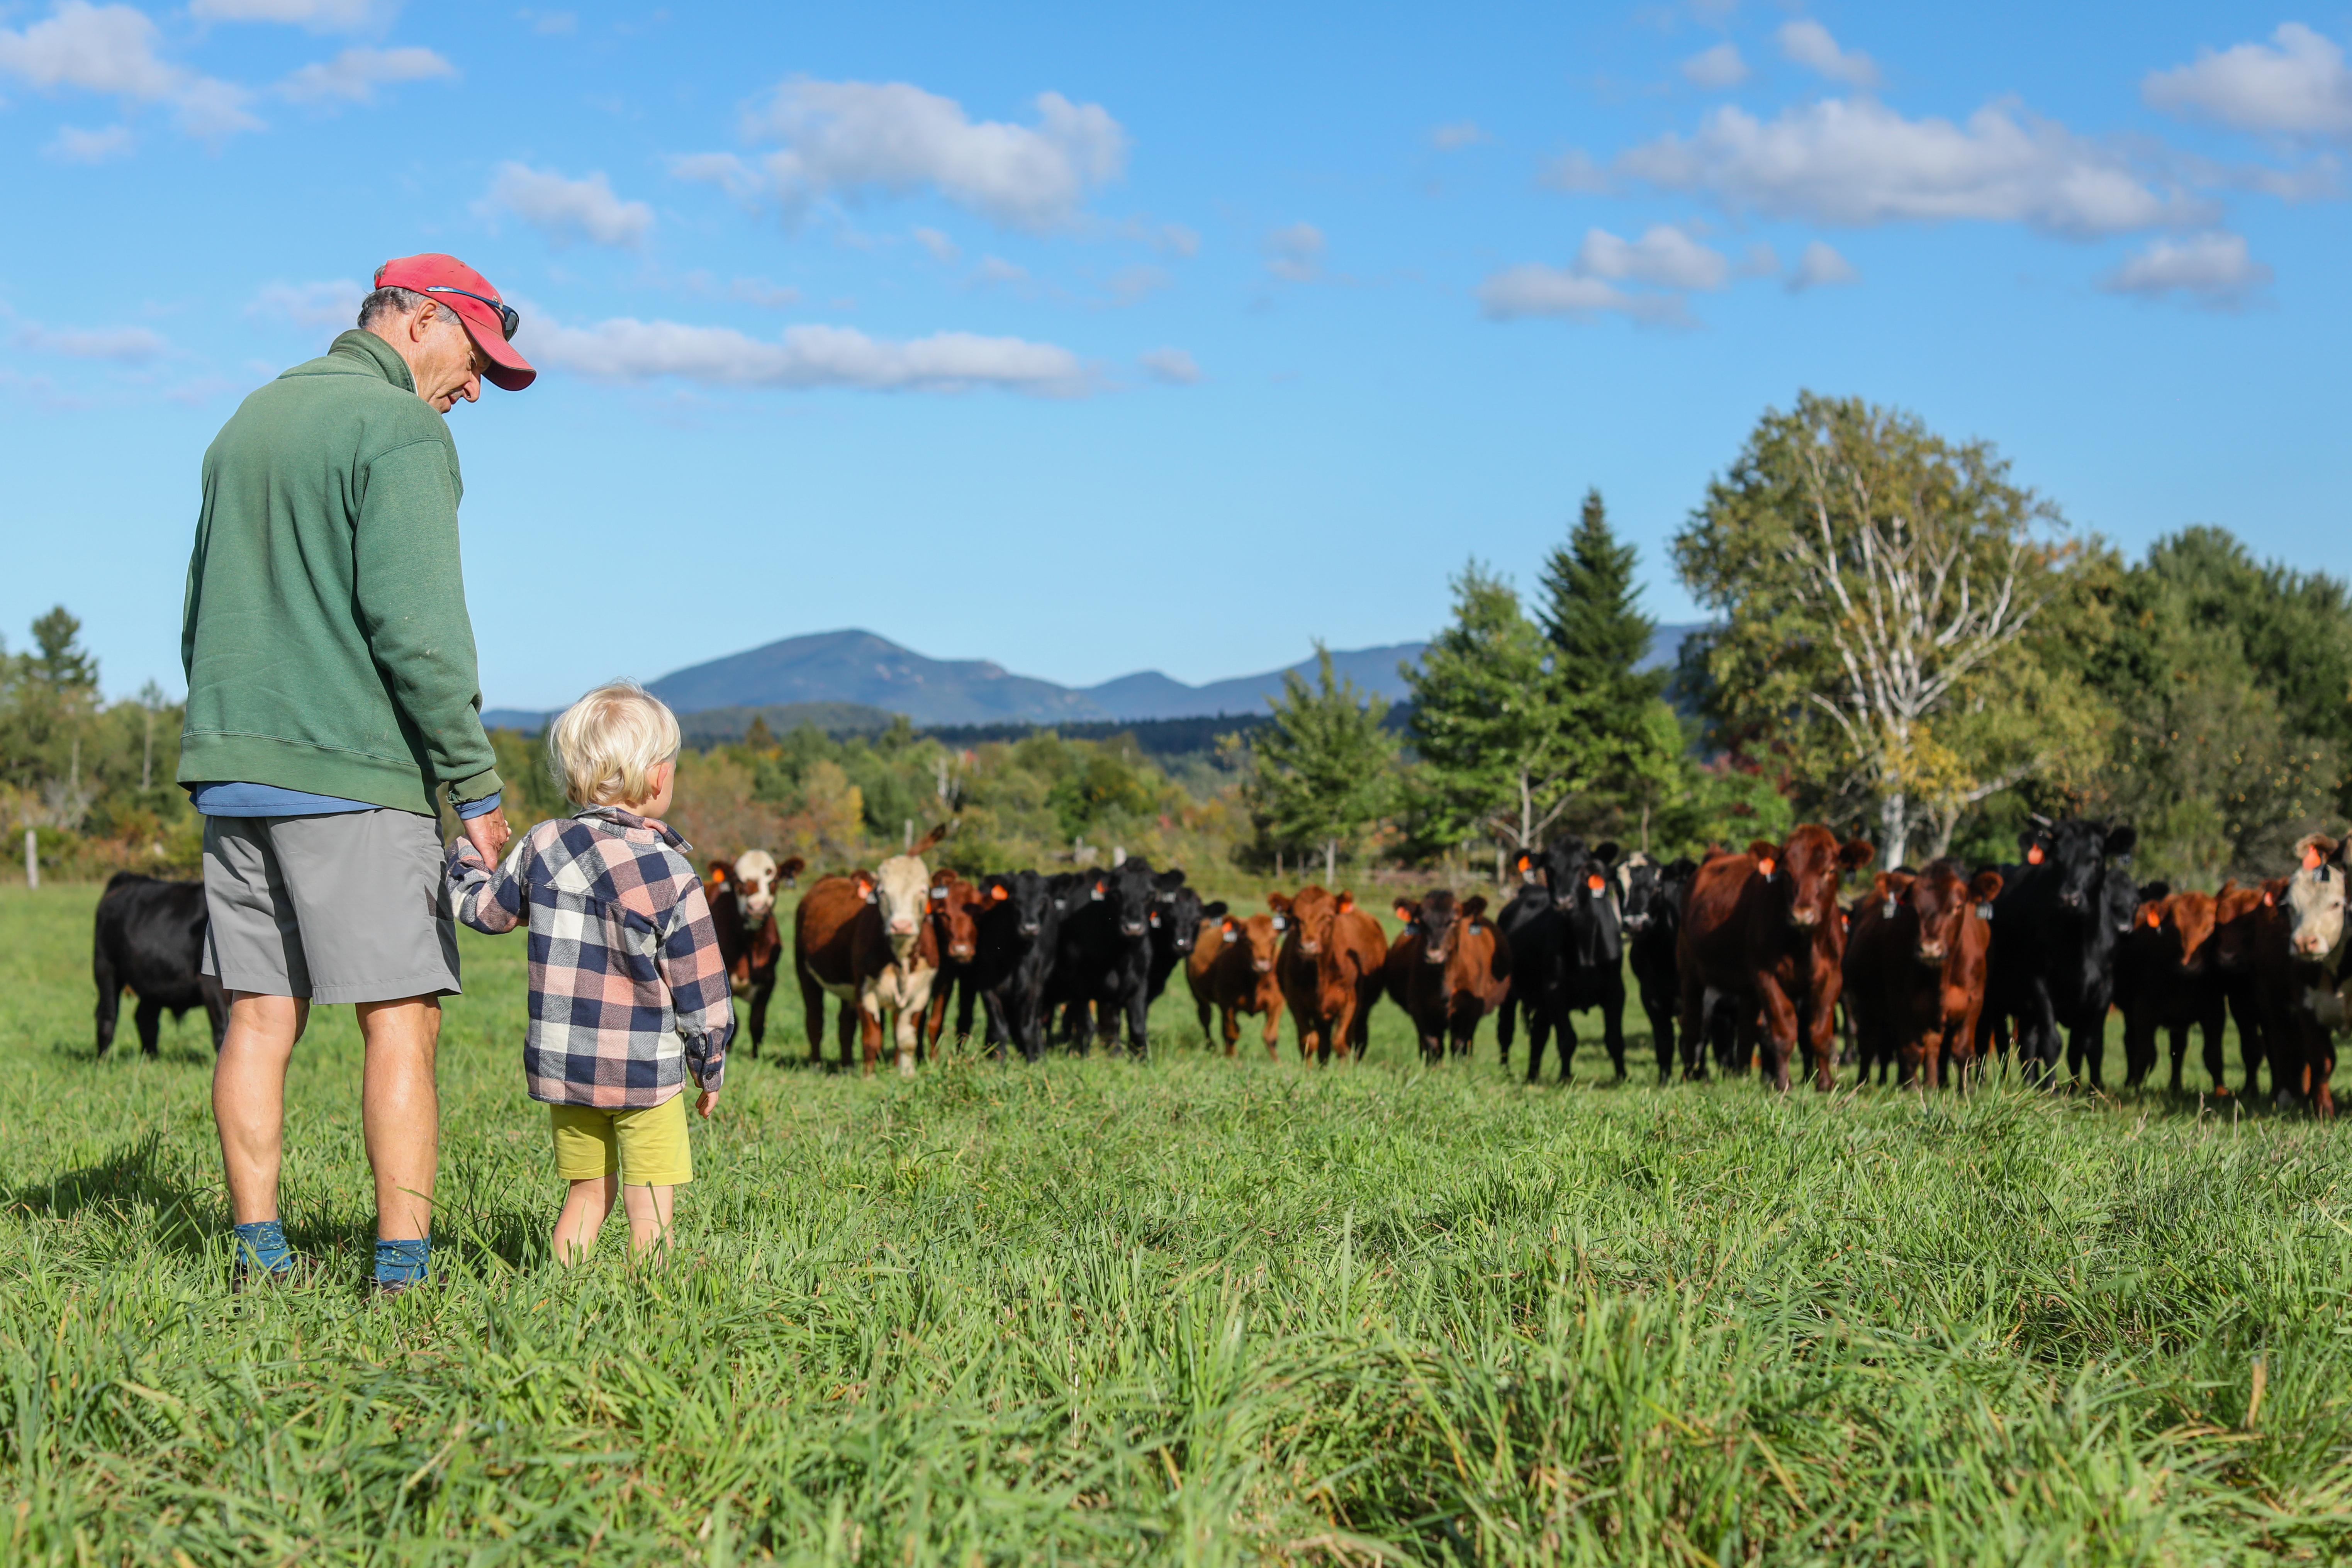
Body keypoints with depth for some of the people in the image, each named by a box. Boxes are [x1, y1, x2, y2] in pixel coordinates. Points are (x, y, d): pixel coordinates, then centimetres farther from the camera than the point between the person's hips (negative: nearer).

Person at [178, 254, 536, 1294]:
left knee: (261, 1015, 6)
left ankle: (260, 1257, 5)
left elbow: (200, 622, 21)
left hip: (233, 769, 8)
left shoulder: (247, 423, 19)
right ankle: (404, 1267, -8)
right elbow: (417, 627, -17)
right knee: (401, 1017, -5)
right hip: (352, 776, -8)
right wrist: (477, 786, -12)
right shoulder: (400, 431, -8)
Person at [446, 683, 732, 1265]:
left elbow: (484, 907, 14)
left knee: (588, 1192, 17)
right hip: (645, 1071, -5)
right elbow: (700, 988, -8)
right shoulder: (669, 876, -13)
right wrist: (710, 1066, 6)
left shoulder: (543, 846, -2)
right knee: (650, 1213, 0)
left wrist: (463, 854, 33)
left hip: (561, 1064, 5)